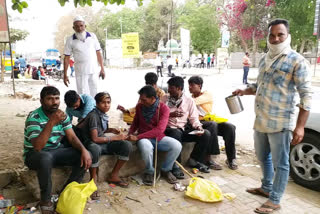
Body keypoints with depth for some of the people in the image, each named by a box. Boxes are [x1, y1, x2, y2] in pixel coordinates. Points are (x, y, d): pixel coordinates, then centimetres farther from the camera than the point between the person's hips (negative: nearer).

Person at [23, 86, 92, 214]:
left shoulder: (62, 115, -2)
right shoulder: (33, 117, -20)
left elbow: (72, 137, -5)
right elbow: (37, 147, -30)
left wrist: (84, 150, -24)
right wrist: (51, 122, -38)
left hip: (56, 151, 5)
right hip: (34, 154, -5)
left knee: (84, 156, -15)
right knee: (46, 158, -40)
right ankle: (45, 200, -16)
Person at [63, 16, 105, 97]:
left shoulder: (92, 36, 5)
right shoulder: (70, 40, 1)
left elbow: (98, 53, 9)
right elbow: (66, 58, 2)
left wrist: (102, 68, 5)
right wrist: (65, 74, -1)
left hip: (94, 71, 2)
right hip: (80, 73, -2)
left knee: (93, 94, 8)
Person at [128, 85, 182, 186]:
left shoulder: (164, 108, -13)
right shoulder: (139, 106, -3)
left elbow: (160, 129, -23)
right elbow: (136, 122, 15)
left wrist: (137, 137, -26)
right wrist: (130, 133, -6)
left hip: (159, 137, 0)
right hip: (144, 138, 0)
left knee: (177, 145, -25)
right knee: (146, 147, -36)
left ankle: (166, 170, 3)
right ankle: (149, 172, -5)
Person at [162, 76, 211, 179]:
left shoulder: (189, 100, 8)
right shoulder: (165, 99, 5)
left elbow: (194, 118, 5)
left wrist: (198, 127, -14)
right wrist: (170, 114, -14)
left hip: (184, 129, 3)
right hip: (169, 129, -3)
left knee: (206, 134, -16)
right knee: (177, 133, -38)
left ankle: (194, 160, 5)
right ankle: (175, 165, -21)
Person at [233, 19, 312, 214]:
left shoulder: (297, 61, -9)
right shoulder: (264, 60, 13)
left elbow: (306, 95, -12)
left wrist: (300, 126, -18)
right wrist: (244, 91, 6)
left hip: (280, 123, -7)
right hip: (261, 120, 8)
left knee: (280, 163, 5)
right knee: (263, 157, 21)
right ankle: (266, 188, 41)